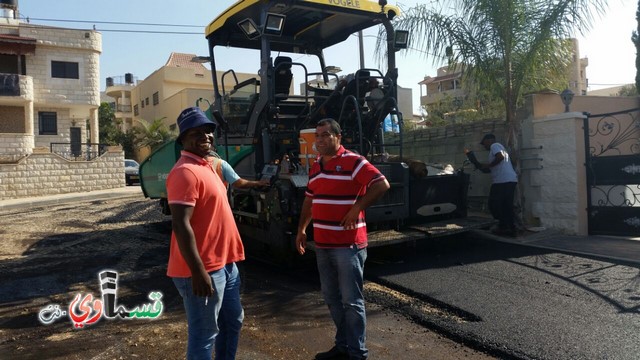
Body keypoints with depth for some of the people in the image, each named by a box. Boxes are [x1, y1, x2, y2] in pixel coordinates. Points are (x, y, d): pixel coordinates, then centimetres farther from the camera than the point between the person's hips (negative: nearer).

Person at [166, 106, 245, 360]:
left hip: (224, 264, 10)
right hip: (204, 269, -10)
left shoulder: (205, 166, 14)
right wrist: (198, 272, -26)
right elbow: (181, 225, -25)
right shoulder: (185, 171, -18)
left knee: (233, 321, 23)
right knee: (204, 336, 3)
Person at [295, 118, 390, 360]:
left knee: (351, 300, 0)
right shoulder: (316, 167, 14)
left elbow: (382, 184, -18)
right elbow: (309, 200, 22)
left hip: (348, 245, -8)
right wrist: (302, 229, 17)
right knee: (332, 298, 16)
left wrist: (357, 208, -20)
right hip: (322, 245, 8)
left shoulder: (353, 162, -10)